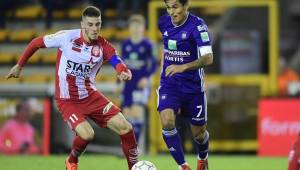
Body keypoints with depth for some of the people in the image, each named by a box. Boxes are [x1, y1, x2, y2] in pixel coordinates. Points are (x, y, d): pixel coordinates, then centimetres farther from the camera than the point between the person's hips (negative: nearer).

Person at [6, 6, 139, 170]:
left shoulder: (103, 46, -8)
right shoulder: (67, 37, -15)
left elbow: (118, 63, -22)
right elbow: (36, 43, -2)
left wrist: (125, 73, -47)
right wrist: (19, 65, 8)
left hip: (90, 96, 3)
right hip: (67, 100, -3)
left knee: (126, 128, -8)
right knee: (87, 134, -26)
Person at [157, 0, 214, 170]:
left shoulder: (197, 25, -19)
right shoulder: (164, 22, -2)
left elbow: (208, 58, -31)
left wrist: (183, 67, -43)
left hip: (193, 86, -3)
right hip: (169, 84, 3)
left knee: (198, 132, 11)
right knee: (167, 122, -23)